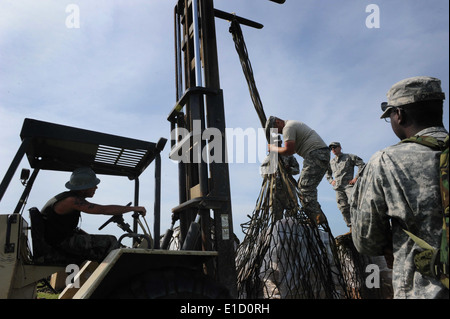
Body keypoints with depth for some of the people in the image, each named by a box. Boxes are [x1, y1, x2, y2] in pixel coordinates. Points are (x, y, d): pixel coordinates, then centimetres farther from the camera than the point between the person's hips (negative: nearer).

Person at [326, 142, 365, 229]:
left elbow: (362, 165, 4)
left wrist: (356, 177, -4)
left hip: (349, 185, -4)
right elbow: (327, 173, 36)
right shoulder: (331, 162, 22)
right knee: (343, 208, -3)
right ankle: (351, 227, 2)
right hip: (338, 188, 4)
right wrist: (331, 181, 15)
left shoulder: (349, 157, 9)